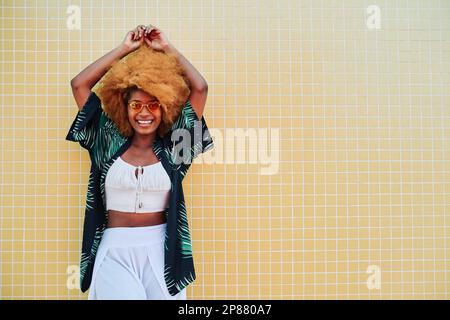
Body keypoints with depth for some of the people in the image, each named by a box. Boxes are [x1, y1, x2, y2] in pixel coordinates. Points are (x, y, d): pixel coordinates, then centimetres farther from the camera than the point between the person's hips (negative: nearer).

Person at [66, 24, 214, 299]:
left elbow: (200, 88, 0)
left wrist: (166, 48, 9)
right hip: (116, 250, 0)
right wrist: (125, 48, 9)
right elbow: (79, 84, 6)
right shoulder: (110, 144, 6)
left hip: (160, 249, 0)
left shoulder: (171, 148, 4)